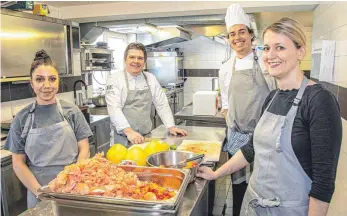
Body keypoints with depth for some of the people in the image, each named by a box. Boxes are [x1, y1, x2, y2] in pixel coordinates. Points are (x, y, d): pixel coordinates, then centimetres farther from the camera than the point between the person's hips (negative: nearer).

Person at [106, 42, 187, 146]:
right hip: (122, 137, -4)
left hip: (146, 136, 4)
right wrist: (129, 131, -29)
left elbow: (162, 104, 8)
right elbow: (114, 108, -18)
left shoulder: (151, 78, 6)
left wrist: (171, 126, -1)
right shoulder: (115, 78, -8)